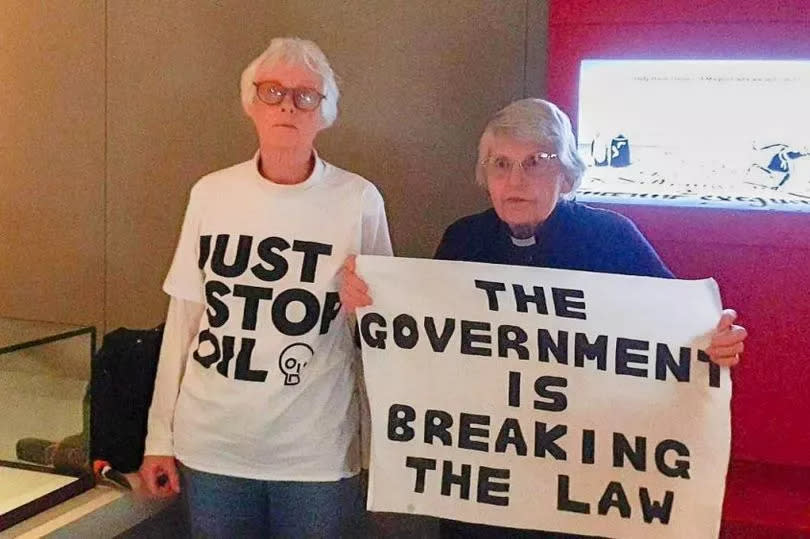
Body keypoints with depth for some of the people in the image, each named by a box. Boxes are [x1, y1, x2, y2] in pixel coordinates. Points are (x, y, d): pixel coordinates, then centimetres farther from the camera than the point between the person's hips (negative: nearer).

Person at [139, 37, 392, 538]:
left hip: (318, 454, -2)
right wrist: (160, 435, 7)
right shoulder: (210, 193, 0)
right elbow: (184, 316, 6)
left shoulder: (359, 200, -6)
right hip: (211, 446, 2)